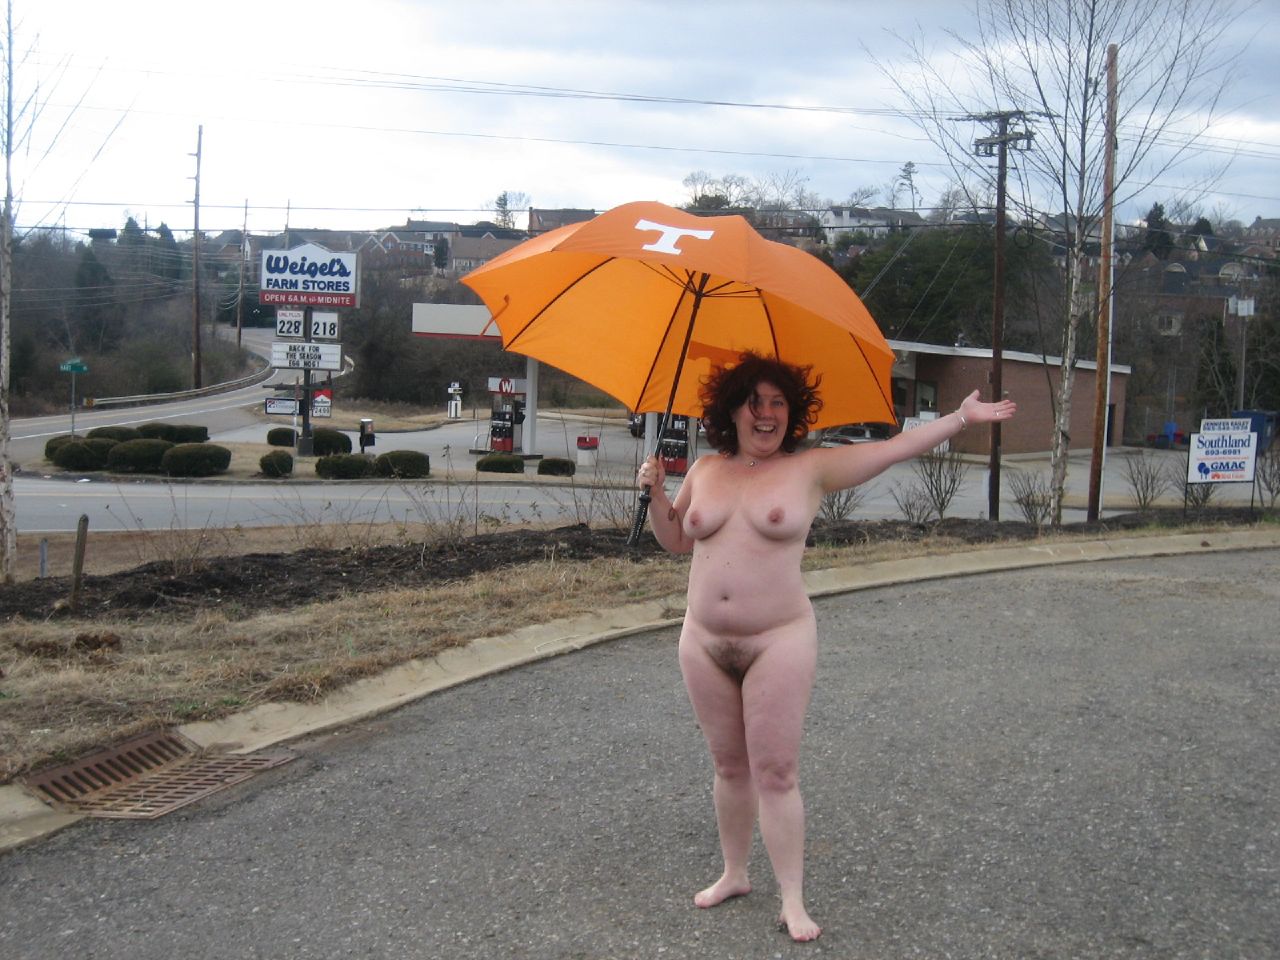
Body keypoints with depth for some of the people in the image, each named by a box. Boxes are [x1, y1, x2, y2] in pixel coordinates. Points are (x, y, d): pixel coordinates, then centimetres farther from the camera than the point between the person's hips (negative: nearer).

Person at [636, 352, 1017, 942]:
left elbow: (893, 450, -5)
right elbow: (676, 541, 19)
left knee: (775, 773, -4)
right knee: (729, 766, 15)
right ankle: (734, 874, 31)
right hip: (704, 642, 4)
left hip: (778, 642, -4)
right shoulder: (705, 471, 8)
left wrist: (960, 417, -8)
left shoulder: (811, 468, -3)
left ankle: (793, 901, 5)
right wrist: (656, 493, 3)